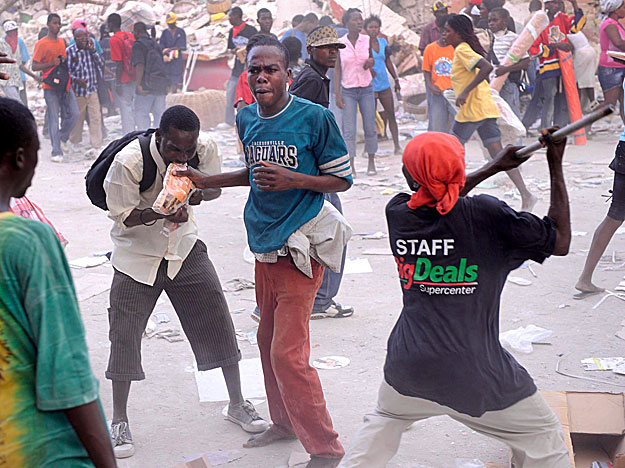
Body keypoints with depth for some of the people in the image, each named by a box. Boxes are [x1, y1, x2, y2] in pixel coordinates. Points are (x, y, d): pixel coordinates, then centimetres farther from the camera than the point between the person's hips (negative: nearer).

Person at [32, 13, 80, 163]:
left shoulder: (62, 42, 14)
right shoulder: (41, 44, -6)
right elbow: (34, 67, -10)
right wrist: (52, 63, -20)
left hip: (65, 85, 6)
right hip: (50, 87, -6)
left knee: (74, 114, 0)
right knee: (54, 119, -6)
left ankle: (62, 138, 24)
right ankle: (56, 152, -2)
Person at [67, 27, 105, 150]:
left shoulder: (91, 49, 7)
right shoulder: (70, 51, -5)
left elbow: (101, 63, 1)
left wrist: (93, 51, -10)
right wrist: (77, 80, -21)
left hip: (92, 89, 3)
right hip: (78, 91, -3)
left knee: (96, 117, -4)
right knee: (77, 118, 7)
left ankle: (97, 145, 1)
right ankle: (75, 143, 24)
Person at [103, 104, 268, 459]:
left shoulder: (206, 149, -15)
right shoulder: (128, 162, -26)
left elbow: (215, 188, 4)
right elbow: (123, 216, -17)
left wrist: (198, 190, -20)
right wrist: (161, 211, -35)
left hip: (185, 247, 3)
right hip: (137, 255, -3)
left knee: (218, 323, 4)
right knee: (125, 334, -3)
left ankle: (237, 403, 23)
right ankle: (120, 422, 13)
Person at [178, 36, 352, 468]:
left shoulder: (315, 118, -13)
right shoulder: (246, 119, 6)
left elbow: (342, 178, -7)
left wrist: (292, 180, -21)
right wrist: (206, 181, 17)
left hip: (300, 245, -7)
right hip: (264, 244, 7)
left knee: (287, 352, -10)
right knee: (268, 340, 16)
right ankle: (284, 422, 36)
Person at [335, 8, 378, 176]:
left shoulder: (367, 40, 1)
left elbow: (375, 57, 16)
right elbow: (337, 69, 0)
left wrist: (370, 61, -9)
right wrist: (337, 94, -5)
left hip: (366, 88, 2)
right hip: (348, 91, -2)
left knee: (370, 127, 3)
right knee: (349, 130, -6)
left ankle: (371, 162, 16)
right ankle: (351, 166, -2)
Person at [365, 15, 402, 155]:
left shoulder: (383, 41, 8)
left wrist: (396, 79, 18)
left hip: (384, 84, 5)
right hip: (369, 86, -5)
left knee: (391, 114, 4)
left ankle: (397, 146, 9)